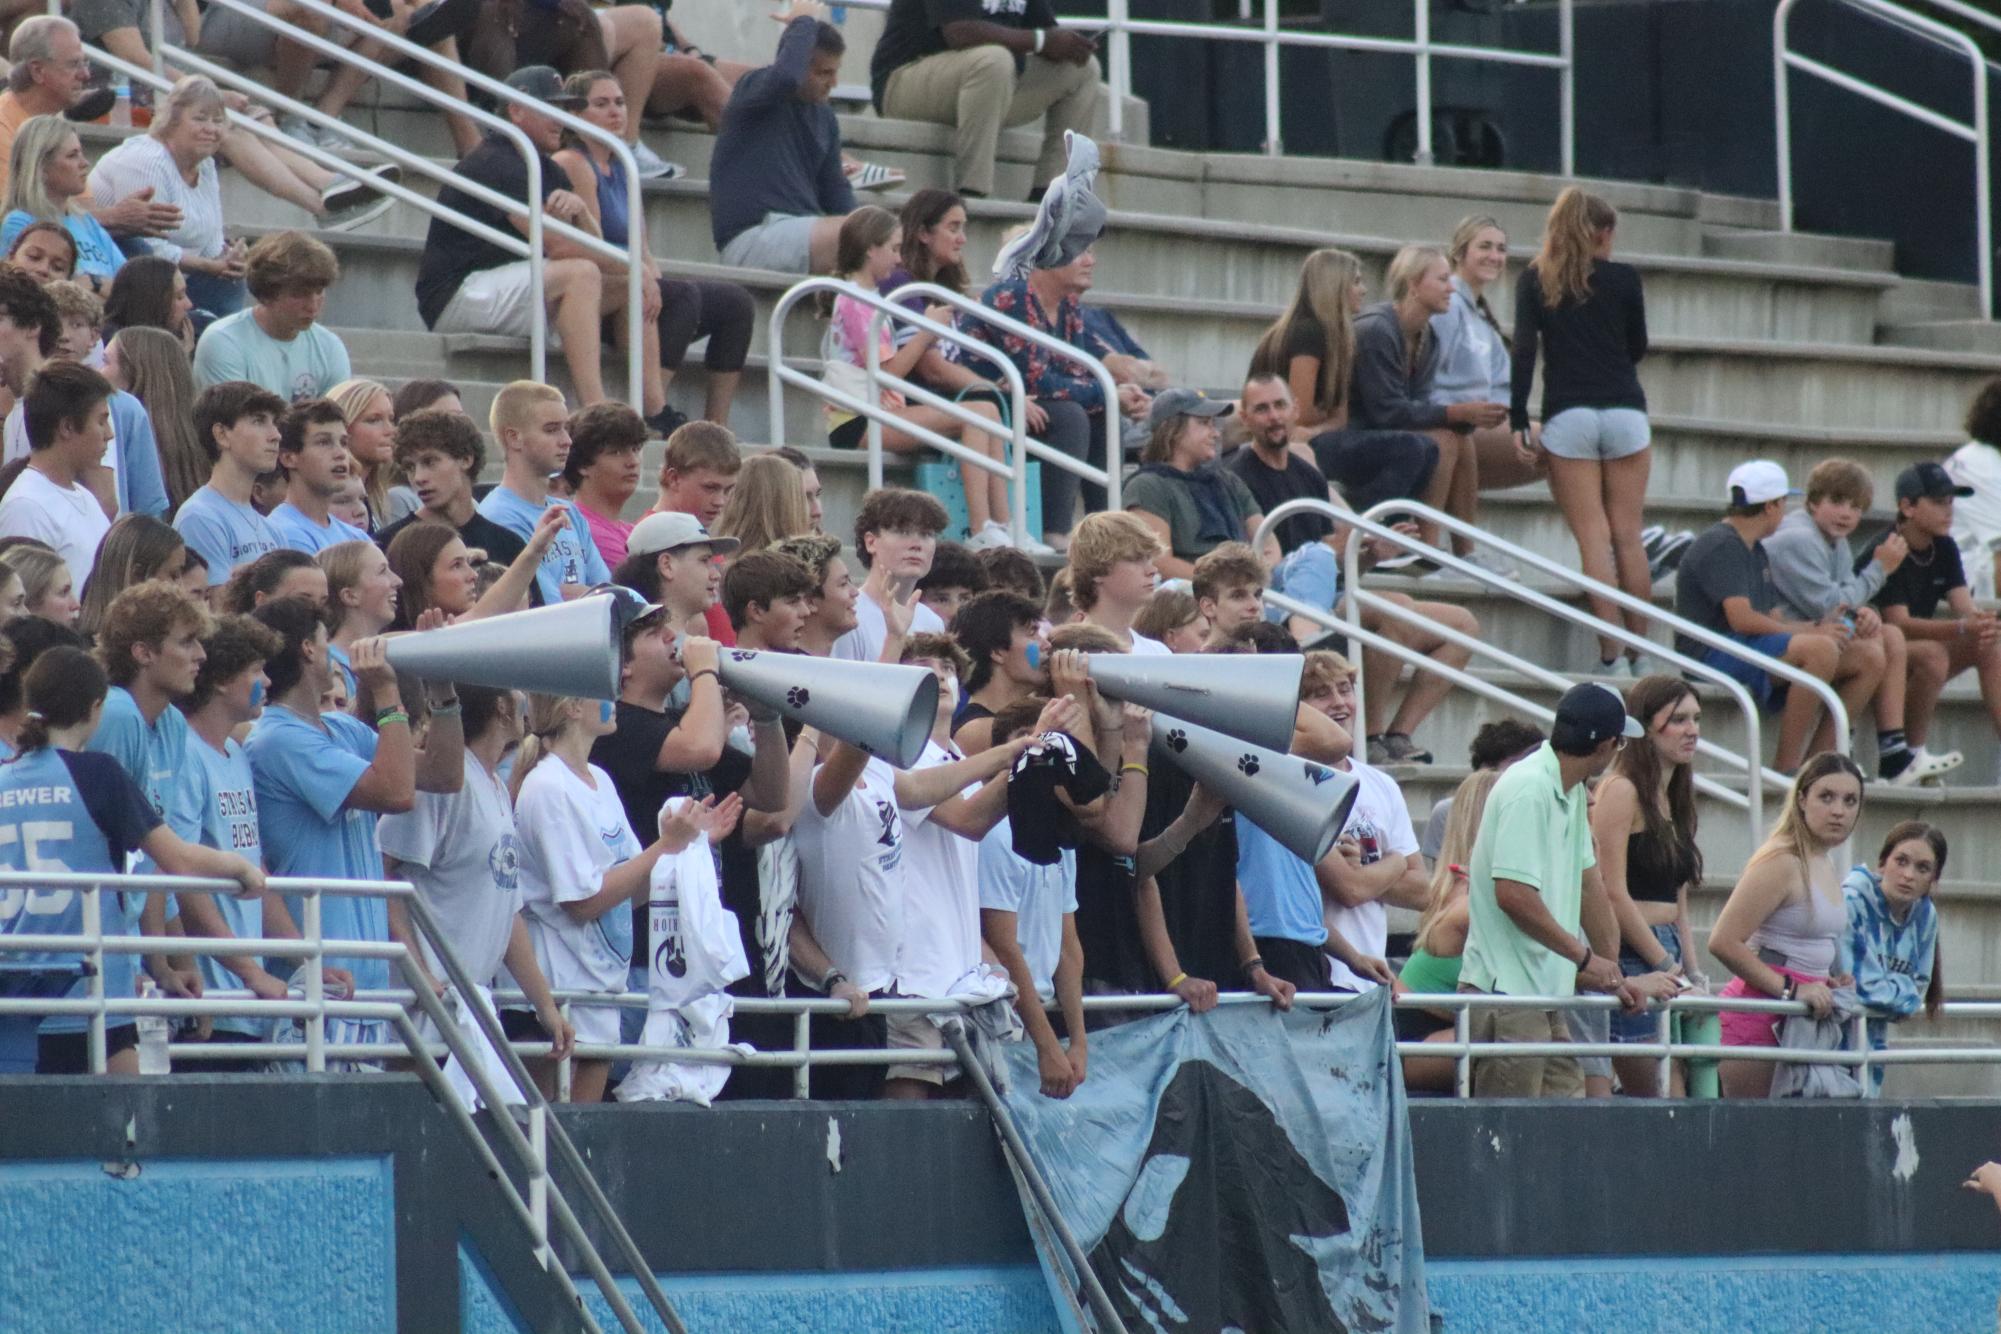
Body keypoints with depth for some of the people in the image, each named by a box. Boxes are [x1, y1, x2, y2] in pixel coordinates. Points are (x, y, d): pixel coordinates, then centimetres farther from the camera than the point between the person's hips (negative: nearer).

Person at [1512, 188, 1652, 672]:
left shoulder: (1535, 279, 4)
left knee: (1593, 539, -3)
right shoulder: (1622, 278, 3)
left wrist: (1519, 419, -3)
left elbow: (1524, 348, -3)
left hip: (1567, 415, 0)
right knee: (1628, 537, 7)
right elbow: (1637, 347, 13)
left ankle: (1612, 655, -9)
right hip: (1624, 410, 1)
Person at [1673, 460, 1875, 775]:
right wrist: (1812, 632, -13)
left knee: (1870, 657, 1)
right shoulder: (1720, 547, -10)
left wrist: (1816, 626, 0)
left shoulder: (1755, 551, 22)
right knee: (1821, 649, -33)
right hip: (1713, 656, -10)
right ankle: (1787, 765, -28)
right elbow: (1742, 619, -20)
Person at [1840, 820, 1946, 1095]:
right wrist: (1903, 992, -5)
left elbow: (1918, 988, 11)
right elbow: (1862, 987, -22)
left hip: (1871, 1039, 7)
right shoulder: (1851, 901, -19)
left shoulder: (1925, 915, 4)